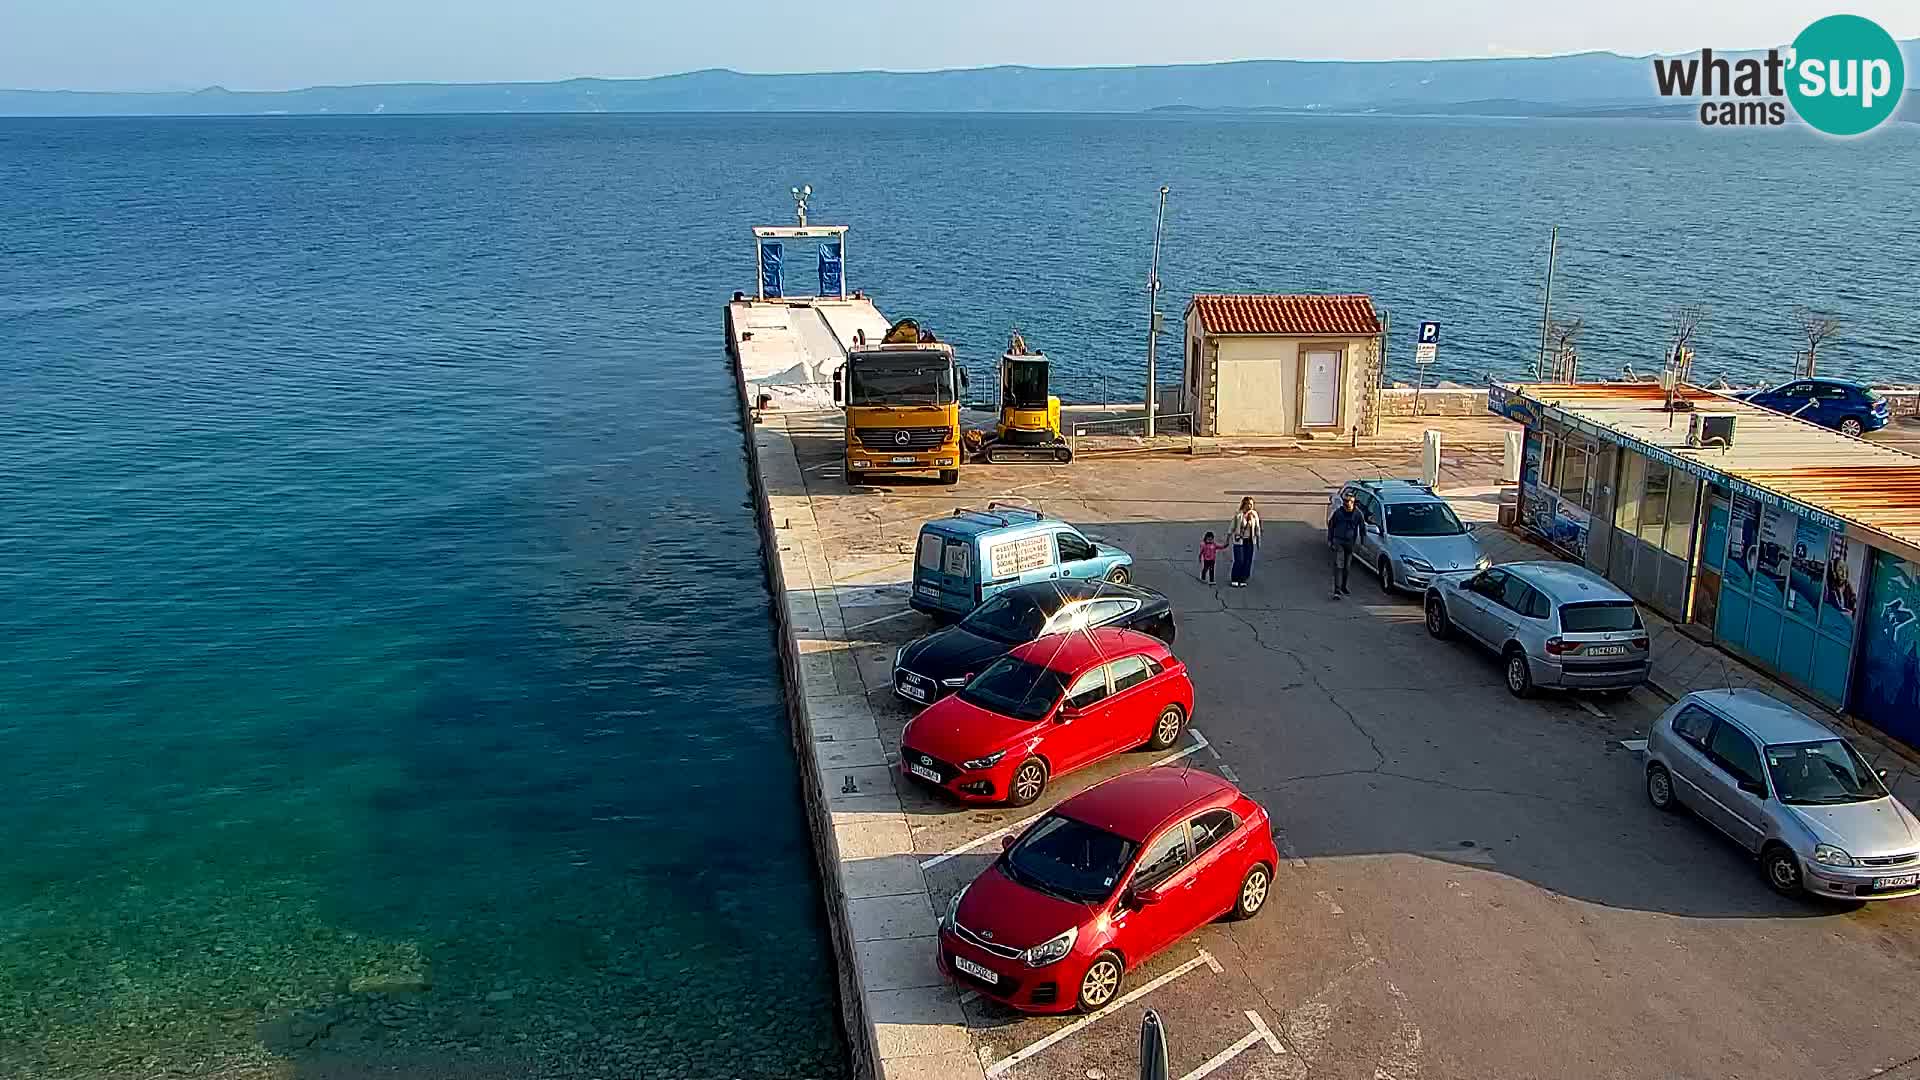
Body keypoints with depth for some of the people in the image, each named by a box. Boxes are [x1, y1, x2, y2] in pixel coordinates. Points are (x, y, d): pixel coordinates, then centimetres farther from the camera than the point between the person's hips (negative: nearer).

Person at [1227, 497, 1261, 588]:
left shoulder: (1254, 515, -1)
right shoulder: (1238, 515, -12)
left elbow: (1257, 528, 10)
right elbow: (1231, 528, -4)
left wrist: (1258, 540, 13)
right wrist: (1227, 539, 0)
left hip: (1250, 541, 4)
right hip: (1239, 540, -4)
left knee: (1248, 561, 2)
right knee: (1239, 561, -7)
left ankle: (1243, 580, 13)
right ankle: (1234, 580, 6)